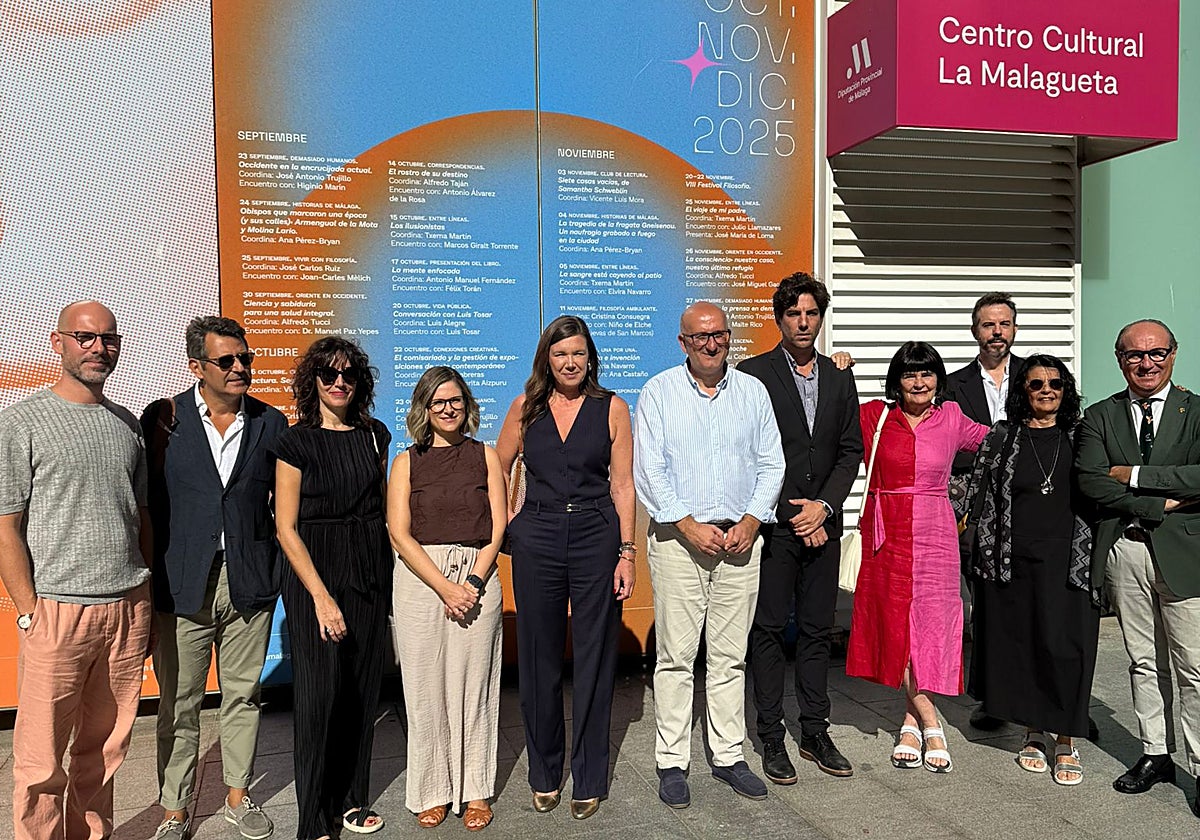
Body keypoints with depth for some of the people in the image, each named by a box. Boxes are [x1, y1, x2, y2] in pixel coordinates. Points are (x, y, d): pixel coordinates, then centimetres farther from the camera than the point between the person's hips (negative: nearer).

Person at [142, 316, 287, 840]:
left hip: (250, 584, 2)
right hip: (183, 584, -2)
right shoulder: (162, 418, -3)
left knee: (243, 696, 14)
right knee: (179, 703, 9)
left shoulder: (270, 422, 3)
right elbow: (146, 501, -1)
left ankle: (237, 796, 32)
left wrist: (278, 571, 2)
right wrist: (150, 579, -4)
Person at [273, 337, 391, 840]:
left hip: (371, 575, 4)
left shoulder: (374, 435, 7)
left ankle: (350, 799, 27)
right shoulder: (296, 443, -6)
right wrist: (322, 598, -14)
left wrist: (385, 572, 5)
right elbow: (286, 528, -9)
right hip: (315, 576, -4)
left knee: (362, 690, 10)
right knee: (319, 694, -2)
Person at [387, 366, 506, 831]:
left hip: (476, 580, 0)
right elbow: (399, 534, -2)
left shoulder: (485, 456, 8)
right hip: (419, 580, 0)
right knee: (426, 688, 4)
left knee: (472, 685, 4)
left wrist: (473, 582, -10)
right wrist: (445, 587, -10)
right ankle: (432, 791, 19)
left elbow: (497, 528, 3)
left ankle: (475, 791, 17)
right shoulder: (406, 462, 6)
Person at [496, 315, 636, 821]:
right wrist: (498, 529, 6)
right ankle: (544, 774, 28)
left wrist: (626, 552, -7)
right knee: (539, 660, 10)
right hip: (536, 541, 2)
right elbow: (497, 472, 15)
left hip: (597, 537, -1)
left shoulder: (611, 407, 1)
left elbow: (623, 485, -1)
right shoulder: (525, 407, 5)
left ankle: (589, 779, 21)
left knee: (594, 659, 5)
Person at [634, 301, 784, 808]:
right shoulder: (659, 391, 2)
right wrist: (690, 526, -12)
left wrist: (750, 523, -6)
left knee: (730, 655, 9)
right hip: (678, 538, -2)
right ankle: (672, 762, 11)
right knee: (676, 656, 0)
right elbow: (648, 468, -5)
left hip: (741, 536, 3)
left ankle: (729, 756, 21)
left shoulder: (752, 391, 10)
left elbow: (771, 463, 8)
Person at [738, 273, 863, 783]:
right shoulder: (753, 374, -3)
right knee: (768, 630, 3)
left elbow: (851, 451, 9)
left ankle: (815, 732, 22)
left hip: (822, 524, 4)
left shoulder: (839, 378, 11)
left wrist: (823, 505, -5)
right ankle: (771, 738, 13)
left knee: (817, 629, 10)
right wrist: (790, 512, -9)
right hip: (772, 525, -4)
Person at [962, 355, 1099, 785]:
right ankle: (1033, 733, 25)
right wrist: (985, 553, -1)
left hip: (1067, 562, 0)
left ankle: (1066, 743, 11)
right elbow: (979, 498, 6)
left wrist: (1091, 557, 1)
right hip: (1012, 563, 1)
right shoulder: (1000, 438, 4)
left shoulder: (1080, 438, 6)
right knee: (1019, 646, 8)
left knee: (1066, 647, -3)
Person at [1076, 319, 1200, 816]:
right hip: (1124, 552, 2)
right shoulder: (1099, 417, 6)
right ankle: (1156, 754, 26)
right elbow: (1090, 481, -8)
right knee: (1144, 662, 14)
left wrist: (1134, 475, -14)